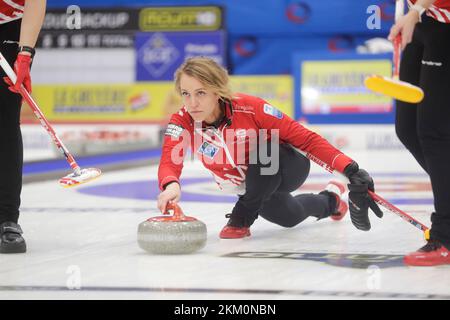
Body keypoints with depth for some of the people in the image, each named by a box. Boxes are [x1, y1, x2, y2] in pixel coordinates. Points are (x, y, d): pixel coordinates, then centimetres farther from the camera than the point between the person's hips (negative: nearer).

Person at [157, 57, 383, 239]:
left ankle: (242, 218, -15)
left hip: (287, 168, -5)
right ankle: (329, 200, 58)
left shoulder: (250, 108, -34)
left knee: (264, 151, -38)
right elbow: (169, 164, -40)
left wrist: (350, 169, -40)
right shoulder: (182, 122, -25)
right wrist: (171, 185, -66)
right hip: (250, 186, 5)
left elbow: (305, 138, -31)